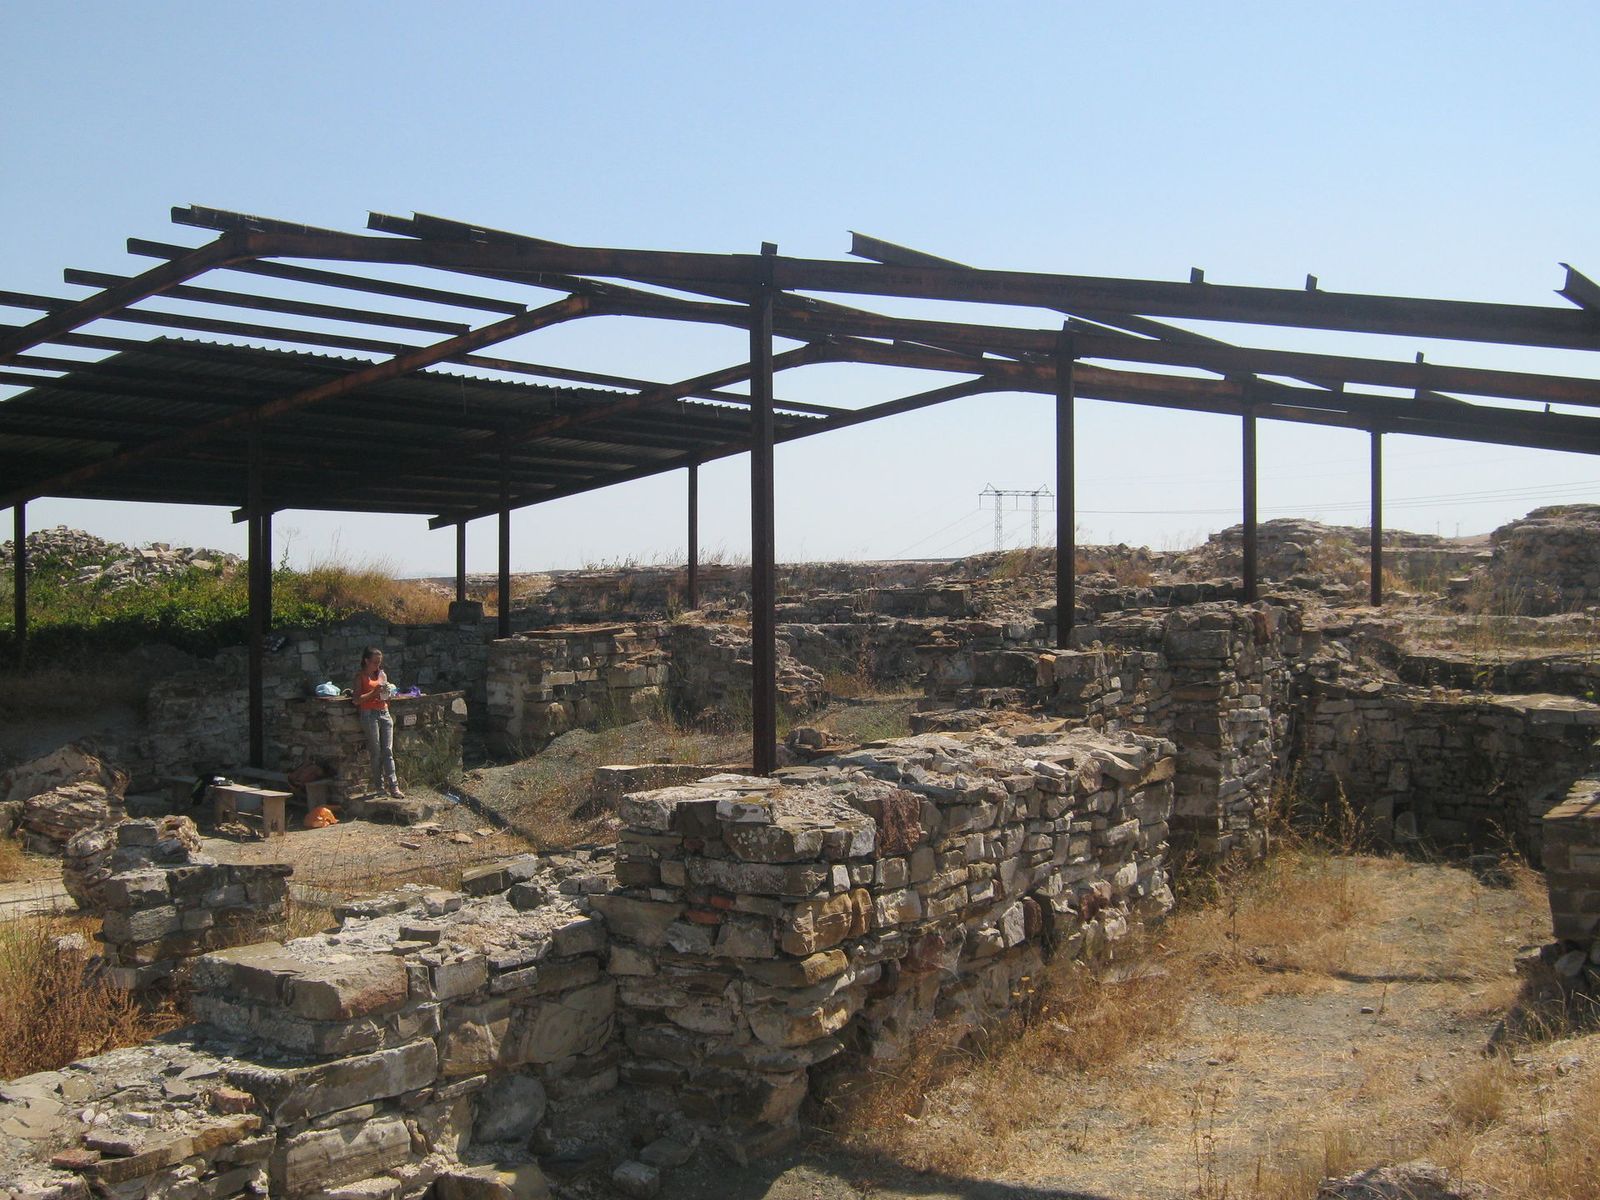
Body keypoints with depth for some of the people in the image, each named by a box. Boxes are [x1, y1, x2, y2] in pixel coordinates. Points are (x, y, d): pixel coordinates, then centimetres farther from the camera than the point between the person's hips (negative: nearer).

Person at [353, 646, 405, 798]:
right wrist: (374, 692, -16)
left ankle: (393, 786, -7)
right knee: (376, 752, -3)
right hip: (369, 714, -5)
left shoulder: (382, 675, 15)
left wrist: (387, 692, 1)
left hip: (384, 713, 5)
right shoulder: (361, 676, -1)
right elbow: (357, 699, -9)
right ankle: (379, 786, 4)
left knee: (388, 751, -2)